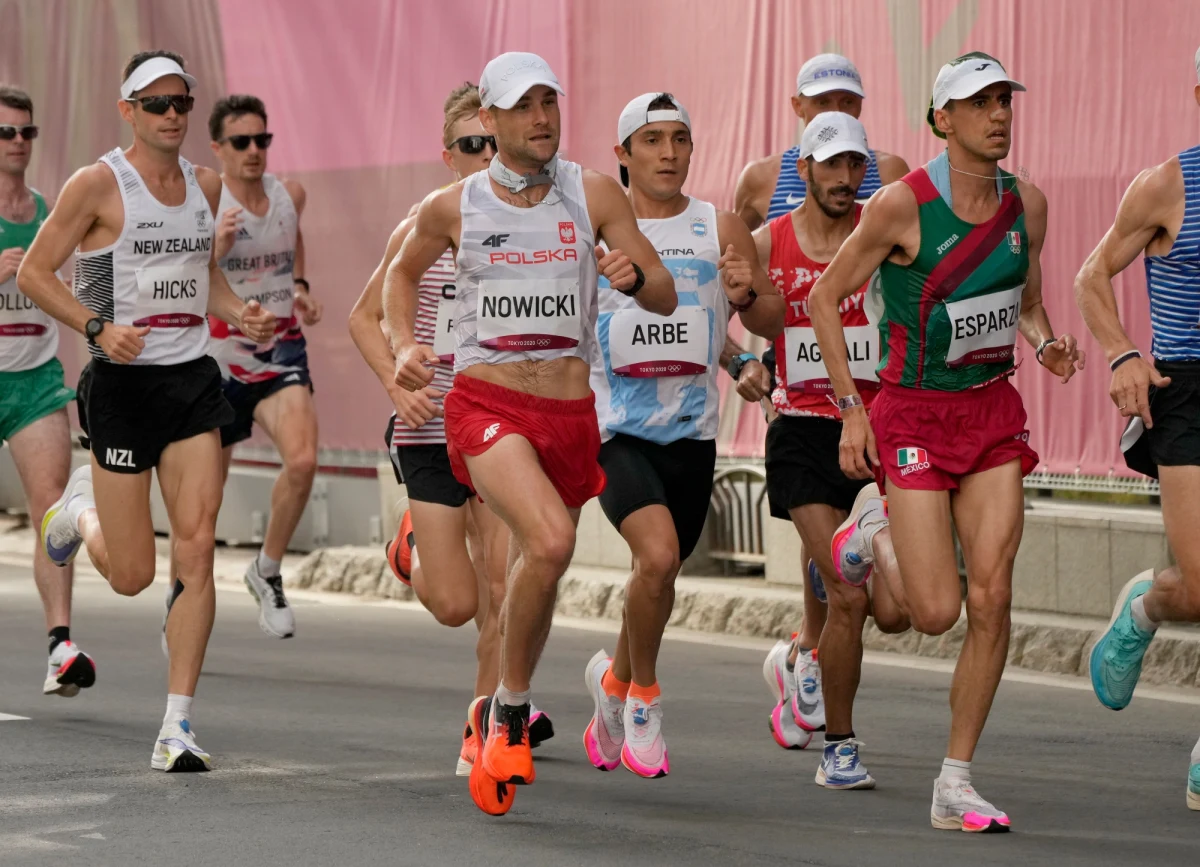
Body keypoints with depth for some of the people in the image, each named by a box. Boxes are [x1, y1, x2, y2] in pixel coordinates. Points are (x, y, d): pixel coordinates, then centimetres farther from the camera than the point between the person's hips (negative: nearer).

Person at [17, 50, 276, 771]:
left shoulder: (206, 185, 10)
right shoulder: (99, 184, -7)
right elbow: (34, 273, -5)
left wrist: (242, 314, 7)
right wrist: (98, 327, -18)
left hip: (192, 381, 4)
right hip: (123, 384, -4)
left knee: (196, 550, -9)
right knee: (132, 574, 1)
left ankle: (177, 726, -5)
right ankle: (81, 507, 37)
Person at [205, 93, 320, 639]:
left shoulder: (290, 195, 2)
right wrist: (216, 249, -33)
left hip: (281, 352, 3)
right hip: (221, 359, -3)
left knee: (302, 460, -22)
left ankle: (267, 573, -2)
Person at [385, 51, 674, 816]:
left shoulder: (594, 196, 2)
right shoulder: (452, 208, 2)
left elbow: (667, 298, 3)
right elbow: (404, 273, 23)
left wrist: (634, 277, -20)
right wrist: (404, 345, 6)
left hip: (570, 411, 3)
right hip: (486, 404, -3)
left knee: (535, 580, 12)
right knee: (549, 541, -28)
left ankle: (495, 711, 40)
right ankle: (512, 708, -11)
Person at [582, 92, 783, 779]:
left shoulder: (721, 230, 5)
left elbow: (775, 324, 7)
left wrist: (748, 296, -15)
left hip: (691, 430, 3)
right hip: (615, 428, -3)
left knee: (661, 573, 12)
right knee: (658, 555, -24)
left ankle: (616, 681, 41)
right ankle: (642, 692, -1)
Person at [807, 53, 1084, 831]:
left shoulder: (1027, 204, 2)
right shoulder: (901, 206, -14)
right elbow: (826, 298, -4)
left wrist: (1046, 344, -4)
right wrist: (851, 408, -9)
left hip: (993, 411, 4)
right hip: (914, 416, -4)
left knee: (991, 597, -7)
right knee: (935, 611, -9)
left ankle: (956, 783, 2)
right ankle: (874, 529, 26)